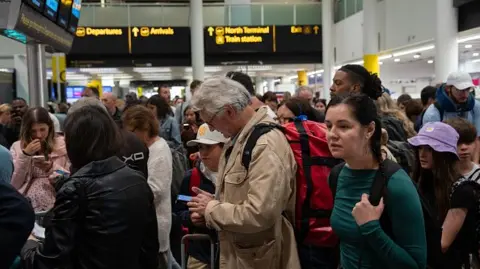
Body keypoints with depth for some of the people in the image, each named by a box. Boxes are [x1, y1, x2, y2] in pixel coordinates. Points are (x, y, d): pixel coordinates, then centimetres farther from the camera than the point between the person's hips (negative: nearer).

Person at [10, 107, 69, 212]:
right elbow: (13, 184, 1)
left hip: (55, 204, 0)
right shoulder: (17, 147, 9)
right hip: (25, 205, 1)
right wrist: (25, 155, -7)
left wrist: (52, 168, -13)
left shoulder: (63, 144, 5)